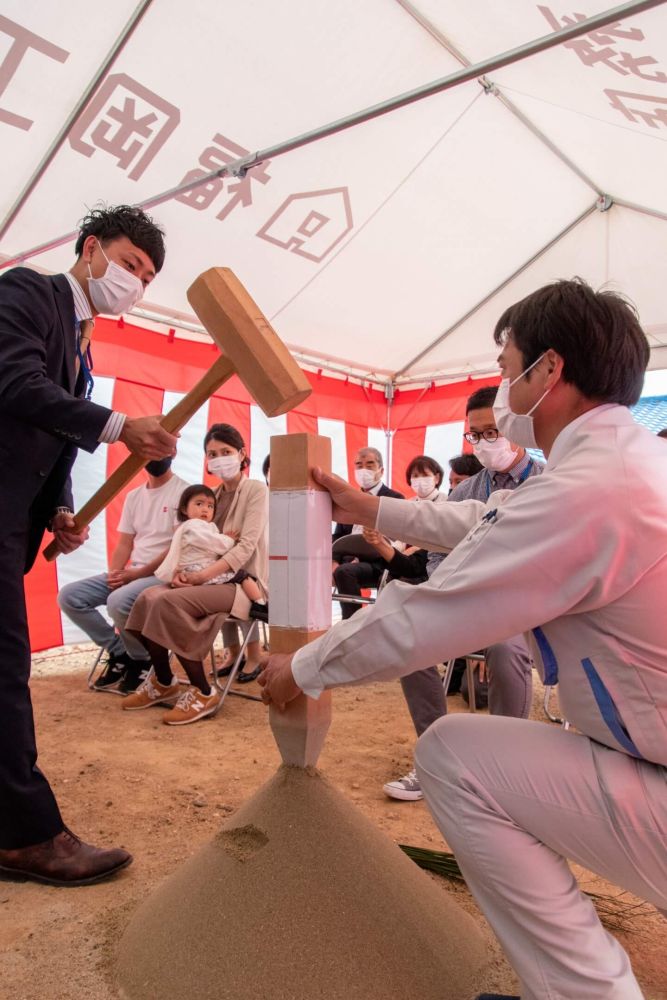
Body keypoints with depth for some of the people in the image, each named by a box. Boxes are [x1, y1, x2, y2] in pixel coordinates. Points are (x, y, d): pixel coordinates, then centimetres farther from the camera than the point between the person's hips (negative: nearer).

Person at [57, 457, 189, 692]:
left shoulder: (183, 492, -6)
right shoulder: (133, 496, 15)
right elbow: (124, 544, 13)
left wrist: (137, 573, -16)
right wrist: (114, 574, -8)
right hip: (131, 573, 7)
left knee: (118, 601, -34)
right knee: (69, 596, -7)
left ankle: (141, 659, -5)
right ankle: (119, 652, 6)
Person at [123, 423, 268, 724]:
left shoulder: (256, 490, -3)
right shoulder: (212, 496, 17)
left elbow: (245, 547, -15)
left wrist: (202, 575, -25)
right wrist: (183, 571, -12)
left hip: (245, 581, -6)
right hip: (214, 578, 6)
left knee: (171, 602, -28)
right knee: (149, 597, -16)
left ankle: (203, 693, -16)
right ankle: (162, 682, 3)